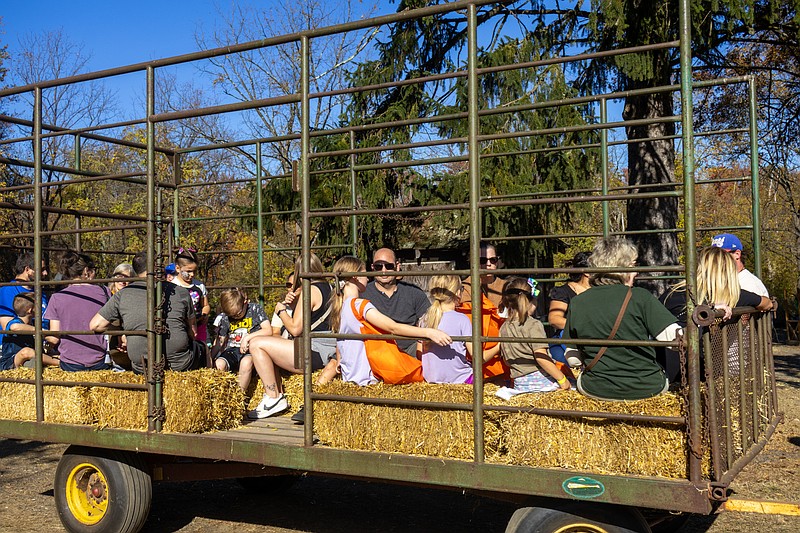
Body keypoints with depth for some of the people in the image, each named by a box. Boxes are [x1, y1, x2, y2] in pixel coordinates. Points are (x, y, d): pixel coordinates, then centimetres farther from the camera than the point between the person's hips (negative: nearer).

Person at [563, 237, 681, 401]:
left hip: (596, 390, 2)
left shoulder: (577, 303, -5)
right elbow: (676, 338, -18)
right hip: (647, 388, -1)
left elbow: (572, 358, 1)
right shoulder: (640, 297, -13)